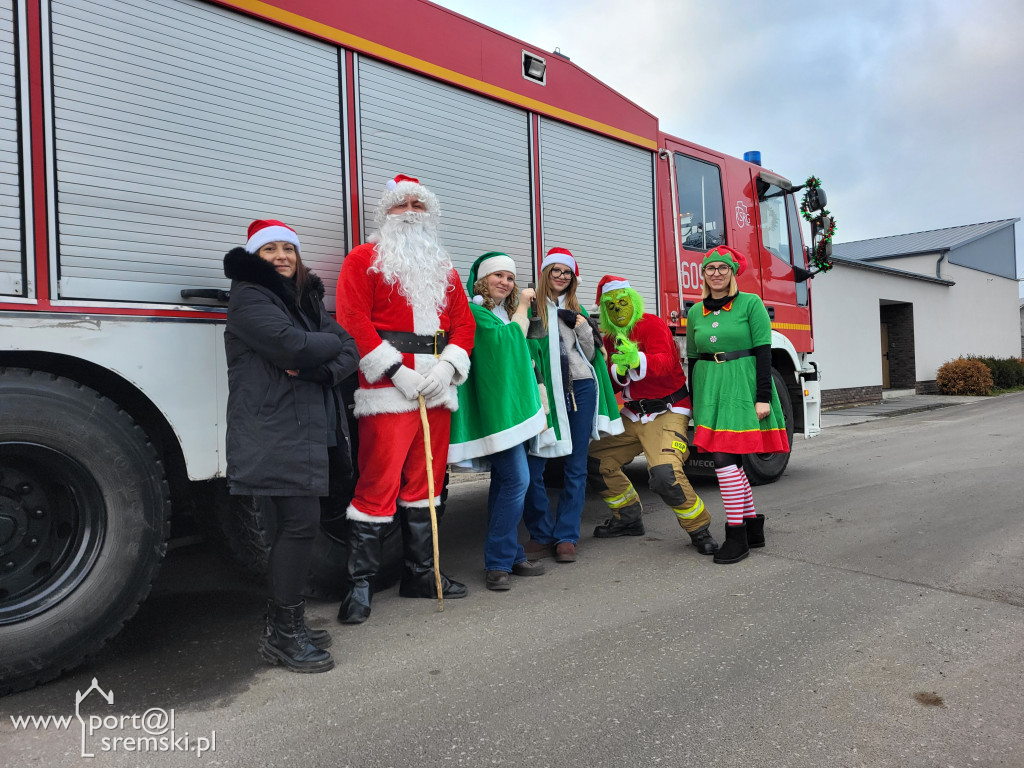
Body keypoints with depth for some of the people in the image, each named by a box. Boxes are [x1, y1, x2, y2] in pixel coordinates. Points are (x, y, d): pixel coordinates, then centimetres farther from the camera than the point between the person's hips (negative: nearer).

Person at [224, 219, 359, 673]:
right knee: (301, 522, -11)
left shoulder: (308, 301, 20)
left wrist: (317, 367, -11)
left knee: (296, 524, 11)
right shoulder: (248, 297, -3)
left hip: (310, 429, 8)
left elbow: (350, 353, 9)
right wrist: (330, 342, -2)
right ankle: (282, 635, 1)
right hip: (274, 431, -8)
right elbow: (291, 346, -20)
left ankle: (284, 622, 23)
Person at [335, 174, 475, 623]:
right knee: (378, 486, -8)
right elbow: (353, 319, -8)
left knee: (425, 484, 12)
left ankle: (420, 574, 24)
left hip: (437, 389, 6)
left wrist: (447, 367, -5)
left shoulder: (443, 268, 21)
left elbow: (464, 322, 14)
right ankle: (359, 585, 4)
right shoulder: (365, 258, 4)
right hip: (388, 388, -6)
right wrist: (398, 371, -15)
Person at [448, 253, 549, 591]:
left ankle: (509, 555, 20)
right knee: (516, 479, -14)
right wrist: (523, 305, -4)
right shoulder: (475, 311, -8)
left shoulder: (505, 312, 20)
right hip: (495, 407, -9)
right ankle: (498, 562, -5)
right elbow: (508, 338, -16)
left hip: (510, 405, 10)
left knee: (504, 481, 12)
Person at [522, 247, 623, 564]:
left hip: (580, 389, 4)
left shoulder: (577, 309, 17)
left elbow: (590, 353, 13)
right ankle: (541, 535, 10)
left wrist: (580, 325, -2)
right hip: (545, 392, -4)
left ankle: (566, 537, 15)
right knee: (532, 467, -7)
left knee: (576, 467, 6)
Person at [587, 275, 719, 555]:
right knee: (596, 462, 8)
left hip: (666, 412, -8)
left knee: (665, 474, -28)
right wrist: (619, 369, -18)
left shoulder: (652, 325, -12)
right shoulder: (612, 337, 9)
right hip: (633, 414, 8)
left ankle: (699, 528, -4)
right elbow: (611, 382, 5)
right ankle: (628, 518, 26)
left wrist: (637, 360, -48)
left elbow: (665, 362, -29)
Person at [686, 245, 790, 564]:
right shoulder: (696, 312, 12)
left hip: (742, 385, -5)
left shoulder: (751, 303, -1)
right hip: (709, 387, 5)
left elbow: (763, 352, -6)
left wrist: (763, 397, -13)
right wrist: (694, 402, 15)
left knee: (725, 458, -13)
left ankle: (736, 535, -3)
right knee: (731, 461, 9)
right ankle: (753, 526, 22)